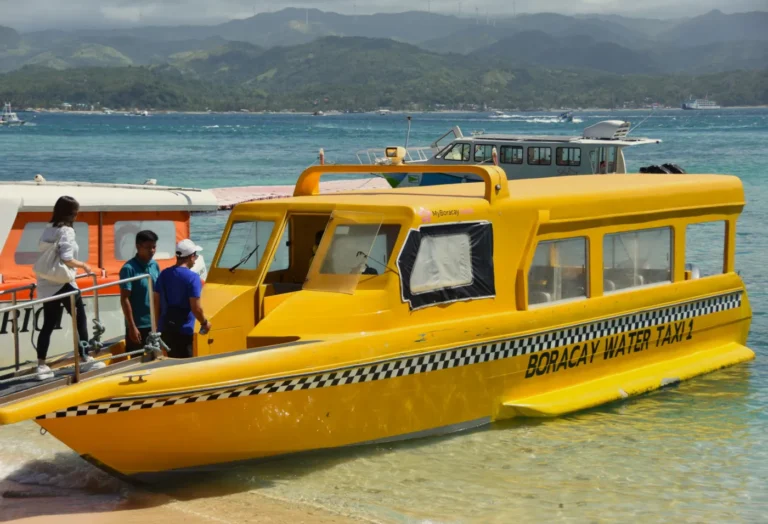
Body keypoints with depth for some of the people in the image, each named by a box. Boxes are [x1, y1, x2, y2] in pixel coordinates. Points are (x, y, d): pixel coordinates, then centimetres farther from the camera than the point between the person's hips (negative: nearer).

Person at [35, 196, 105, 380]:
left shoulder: (47, 231, 11)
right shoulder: (66, 231, -13)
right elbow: (67, 259, -22)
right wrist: (83, 265, -5)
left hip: (47, 285, 7)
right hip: (63, 284, -7)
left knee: (48, 324, 7)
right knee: (80, 319, 6)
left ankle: (41, 366, 3)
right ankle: (86, 359, 12)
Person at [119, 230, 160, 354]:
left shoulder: (155, 266, 5)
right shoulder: (129, 269, -14)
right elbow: (124, 299, -14)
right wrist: (132, 327, -16)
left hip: (154, 324, 6)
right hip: (138, 326, -6)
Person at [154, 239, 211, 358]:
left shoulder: (164, 274, 6)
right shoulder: (192, 277, -14)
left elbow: (156, 301, 10)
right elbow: (196, 307, -17)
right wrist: (204, 323, -1)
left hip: (165, 328, 7)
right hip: (183, 330, -7)